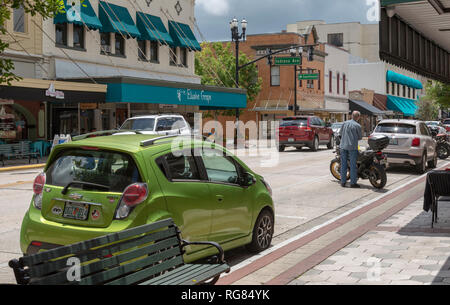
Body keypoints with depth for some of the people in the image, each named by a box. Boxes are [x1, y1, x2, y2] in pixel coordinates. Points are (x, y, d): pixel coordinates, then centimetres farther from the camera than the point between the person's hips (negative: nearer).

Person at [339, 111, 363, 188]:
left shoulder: (345, 123, 4)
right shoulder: (358, 126, -6)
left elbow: (340, 133, 12)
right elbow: (360, 137, 3)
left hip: (343, 146, 4)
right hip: (352, 147, -4)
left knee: (343, 164, 8)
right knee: (353, 165, 0)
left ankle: (343, 182, 10)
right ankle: (353, 183, 0)